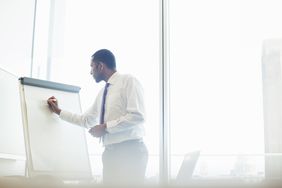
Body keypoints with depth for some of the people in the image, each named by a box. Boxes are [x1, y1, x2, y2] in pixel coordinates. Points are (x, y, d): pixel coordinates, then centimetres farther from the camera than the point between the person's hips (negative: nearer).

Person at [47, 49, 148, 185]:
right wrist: (58, 111, 26)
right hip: (110, 151, 7)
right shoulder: (103, 92, 17)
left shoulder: (128, 81, -6)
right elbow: (86, 120, 26)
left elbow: (137, 115, -17)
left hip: (129, 151, -7)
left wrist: (105, 127, -12)